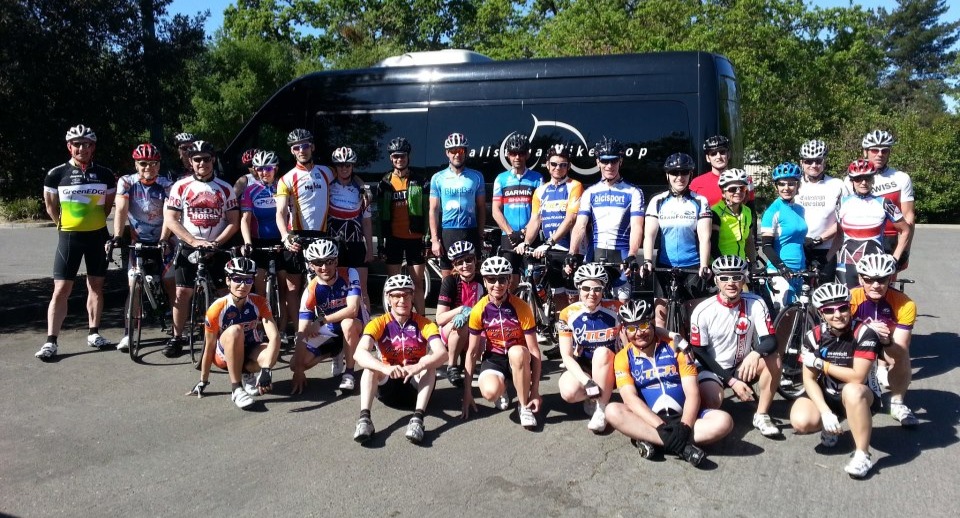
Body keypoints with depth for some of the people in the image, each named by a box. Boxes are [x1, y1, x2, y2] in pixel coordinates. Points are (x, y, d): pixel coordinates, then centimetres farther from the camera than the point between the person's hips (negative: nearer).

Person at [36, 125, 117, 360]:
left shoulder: (104, 174, 0)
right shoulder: (57, 174, -4)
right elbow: (50, 206, 8)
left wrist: (95, 222, 11)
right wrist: (63, 224, 8)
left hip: (97, 235, 2)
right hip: (69, 237, -2)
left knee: (96, 285, 9)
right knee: (61, 290, -4)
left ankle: (93, 333, 21)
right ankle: (50, 341, -1)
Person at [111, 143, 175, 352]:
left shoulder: (166, 185, -9)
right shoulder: (126, 182, -7)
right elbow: (121, 211, -15)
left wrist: (163, 240, -31)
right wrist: (116, 237, -28)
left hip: (161, 242, 0)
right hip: (137, 242, 1)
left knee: (170, 284, -1)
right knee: (134, 286, -3)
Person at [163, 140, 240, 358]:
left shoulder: (225, 189, 3)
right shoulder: (180, 186, -1)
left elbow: (233, 222, 1)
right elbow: (170, 219, -6)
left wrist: (216, 242, -15)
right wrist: (194, 242, -16)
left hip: (218, 248, 1)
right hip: (189, 248, -1)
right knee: (182, 293, -4)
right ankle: (177, 337, 8)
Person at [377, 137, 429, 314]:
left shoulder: (420, 181, 3)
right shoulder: (385, 182, 7)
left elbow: (427, 210, 2)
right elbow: (381, 213, 9)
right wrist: (381, 241, 6)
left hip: (415, 237, -1)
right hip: (393, 238, 2)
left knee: (418, 283, 1)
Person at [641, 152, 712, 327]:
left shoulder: (700, 202, 2)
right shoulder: (658, 201, 5)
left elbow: (704, 237, -6)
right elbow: (649, 234, -4)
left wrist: (704, 266, -19)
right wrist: (647, 261, -20)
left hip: (693, 267, -1)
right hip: (664, 266, 1)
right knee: (661, 315, -1)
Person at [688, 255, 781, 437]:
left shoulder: (755, 303, -12)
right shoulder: (703, 311, -18)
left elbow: (770, 340, -16)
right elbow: (700, 353, -13)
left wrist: (755, 354, -40)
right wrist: (731, 381, -19)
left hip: (742, 367, 3)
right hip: (711, 368, -3)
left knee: (773, 358, -24)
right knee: (712, 402, -31)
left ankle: (761, 415, -10)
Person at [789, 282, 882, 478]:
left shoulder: (864, 333, -19)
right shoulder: (814, 336, -9)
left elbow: (857, 377, -24)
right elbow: (809, 379, -9)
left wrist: (820, 364, -18)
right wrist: (826, 412, -22)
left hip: (859, 396, -3)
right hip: (825, 395, 3)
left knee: (852, 391, -40)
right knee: (801, 421, -27)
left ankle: (863, 454, -26)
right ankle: (830, 427, 10)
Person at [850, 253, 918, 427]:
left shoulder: (905, 305, -27)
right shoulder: (850, 298, -29)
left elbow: (900, 351, -29)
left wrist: (886, 341, -52)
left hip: (888, 347, 0)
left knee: (902, 357, -29)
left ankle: (897, 403, -3)